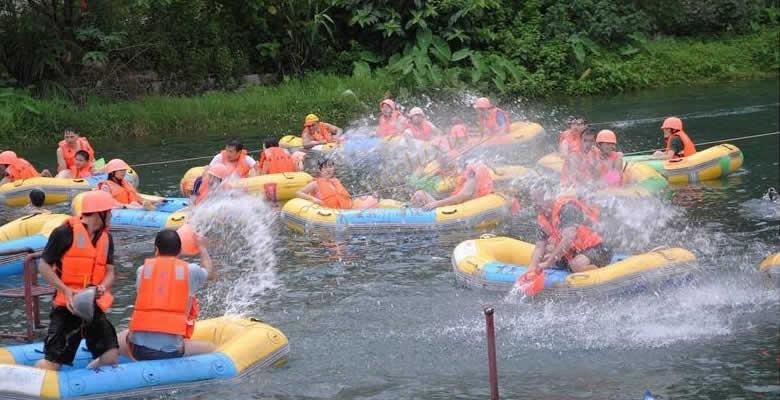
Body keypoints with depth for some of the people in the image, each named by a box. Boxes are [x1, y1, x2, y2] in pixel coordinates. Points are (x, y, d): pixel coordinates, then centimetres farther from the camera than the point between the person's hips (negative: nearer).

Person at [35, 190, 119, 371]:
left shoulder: (106, 238, 13)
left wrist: (102, 288, -13)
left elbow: (109, 272, 10)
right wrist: (66, 290, -17)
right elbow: (44, 266, -5)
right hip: (67, 307, -6)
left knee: (111, 357, -7)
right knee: (52, 363, -11)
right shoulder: (66, 233, -8)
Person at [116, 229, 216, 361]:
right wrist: (201, 247, 46)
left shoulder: (142, 269, 9)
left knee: (122, 337, 33)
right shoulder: (190, 271, 6)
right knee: (211, 349, 13)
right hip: (172, 349, -3)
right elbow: (210, 273, 29)